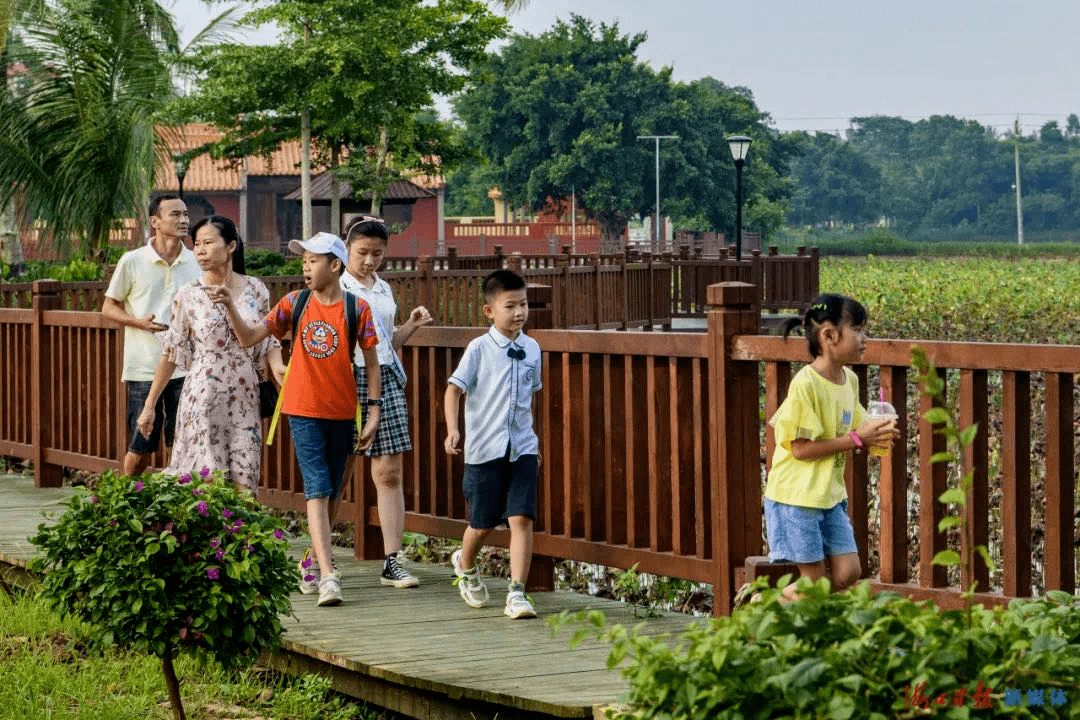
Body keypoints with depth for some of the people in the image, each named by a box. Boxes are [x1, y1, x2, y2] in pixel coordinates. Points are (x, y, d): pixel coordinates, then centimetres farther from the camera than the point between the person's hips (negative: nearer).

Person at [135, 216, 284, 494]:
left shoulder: (255, 290, 4)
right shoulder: (188, 296, 0)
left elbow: (267, 339, 12)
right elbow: (171, 353, 5)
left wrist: (277, 366, -10)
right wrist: (149, 405, 5)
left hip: (244, 398, 2)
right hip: (202, 399, -2)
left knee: (244, 483, 0)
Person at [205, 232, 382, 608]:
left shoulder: (357, 308, -3)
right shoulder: (295, 303, 0)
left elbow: (372, 362, 1)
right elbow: (249, 338, -1)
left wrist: (374, 412, -3)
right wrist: (229, 305, -15)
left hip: (342, 413, 1)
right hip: (304, 411, -1)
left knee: (330, 492, 12)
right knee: (317, 490, -11)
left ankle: (313, 561, 30)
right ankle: (328, 576, -18)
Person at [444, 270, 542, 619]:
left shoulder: (532, 349, 8)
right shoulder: (479, 349, -5)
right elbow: (454, 388, -9)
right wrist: (452, 429, -23)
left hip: (522, 449, 3)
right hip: (484, 449, -3)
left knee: (521, 518, -11)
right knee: (483, 523, 8)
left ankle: (517, 593, -10)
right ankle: (466, 566, 39)